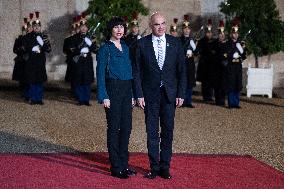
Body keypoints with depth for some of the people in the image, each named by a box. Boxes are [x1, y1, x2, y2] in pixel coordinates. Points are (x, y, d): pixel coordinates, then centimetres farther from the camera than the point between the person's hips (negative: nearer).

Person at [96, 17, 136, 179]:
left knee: (126, 127, 8)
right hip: (113, 90, -6)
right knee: (114, 128, -2)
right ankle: (116, 167, 3)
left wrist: (132, 95, 12)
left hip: (126, 90, 6)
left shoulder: (126, 48, 14)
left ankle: (124, 164, 18)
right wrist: (104, 97, -16)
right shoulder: (105, 49, -5)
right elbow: (101, 74, -8)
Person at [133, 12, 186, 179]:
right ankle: (154, 167, 14)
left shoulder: (175, 43, 3)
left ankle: (165, 167, 16)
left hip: (169, 94, 1)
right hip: (150, 94, -1)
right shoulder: (142, 44, -1)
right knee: (152, 132, 4)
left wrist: (181, 94, -2)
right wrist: (139, 95, -7)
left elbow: (182, 70, 4)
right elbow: (137, 71, 0)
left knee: (168, 131, 5)